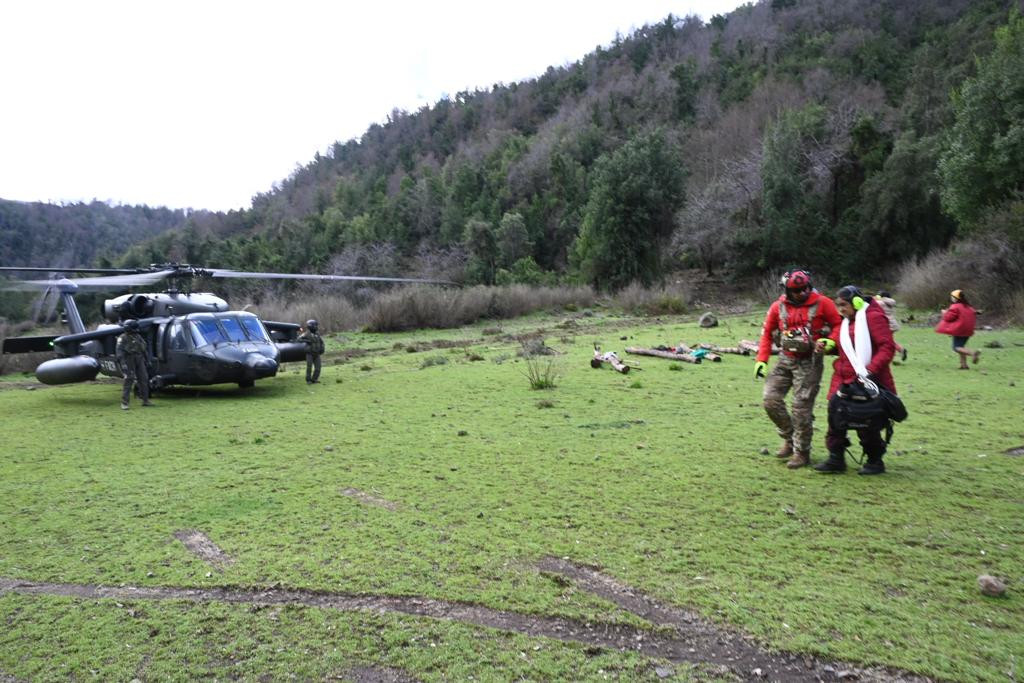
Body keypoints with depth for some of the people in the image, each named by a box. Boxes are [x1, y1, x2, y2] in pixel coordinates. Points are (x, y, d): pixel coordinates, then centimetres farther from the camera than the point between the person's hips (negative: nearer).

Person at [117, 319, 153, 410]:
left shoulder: (138, 337, 15)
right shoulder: (123, 338, -4)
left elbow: (145, 348, 21)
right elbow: (120, 351, -13)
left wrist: (147, 360, 18)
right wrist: (122, 363, -24)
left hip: (139, 361, 6)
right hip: (129, 361, -6)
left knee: (143, 379, 5)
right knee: (128, 380, -9)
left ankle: (145, 400, 13)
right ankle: (124, 403, -6)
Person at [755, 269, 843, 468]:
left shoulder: (822, 303, -6)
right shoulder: (778, 307, 3)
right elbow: (767, 332, 12)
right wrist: (761, 360, 5)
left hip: (809, 362, -4)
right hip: (785, 360, 4)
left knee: (802, 407, -3)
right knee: (771, 399, -4)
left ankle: (802, 452, 12)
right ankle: (789, 438, 17)